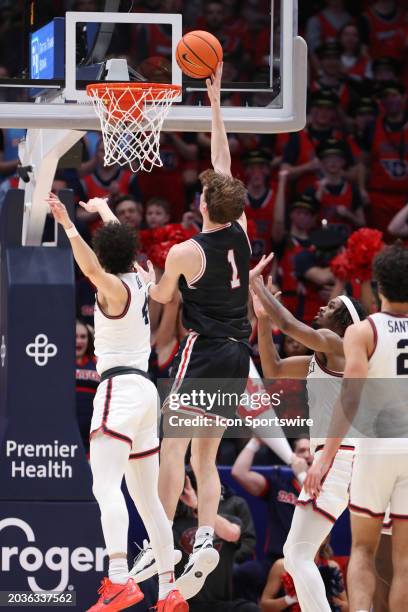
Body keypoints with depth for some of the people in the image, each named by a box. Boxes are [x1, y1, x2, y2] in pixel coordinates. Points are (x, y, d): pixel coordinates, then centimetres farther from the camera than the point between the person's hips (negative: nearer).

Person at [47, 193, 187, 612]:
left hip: (120, 388, -9)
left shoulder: (115, 288, -8)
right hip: (144, 388, 9)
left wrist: (69, 225, -38)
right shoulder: (138, 281, 14)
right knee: (147, 497, 13)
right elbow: (120, 243, 34)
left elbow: (90, 267, -31)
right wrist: (103, 209, 51)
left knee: (105, 486, -22)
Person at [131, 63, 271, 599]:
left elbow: (162, 297, 8)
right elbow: (223, 162, 12)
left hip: (204, 351, -6)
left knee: (172, 448, -7)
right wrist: (215, 102, 17)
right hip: (238, 354, 6)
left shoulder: (184, 253, -12)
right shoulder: (240, 232, 2)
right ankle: (205, 540, -7)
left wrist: (147, 277, 31)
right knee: (205, 458, 8)